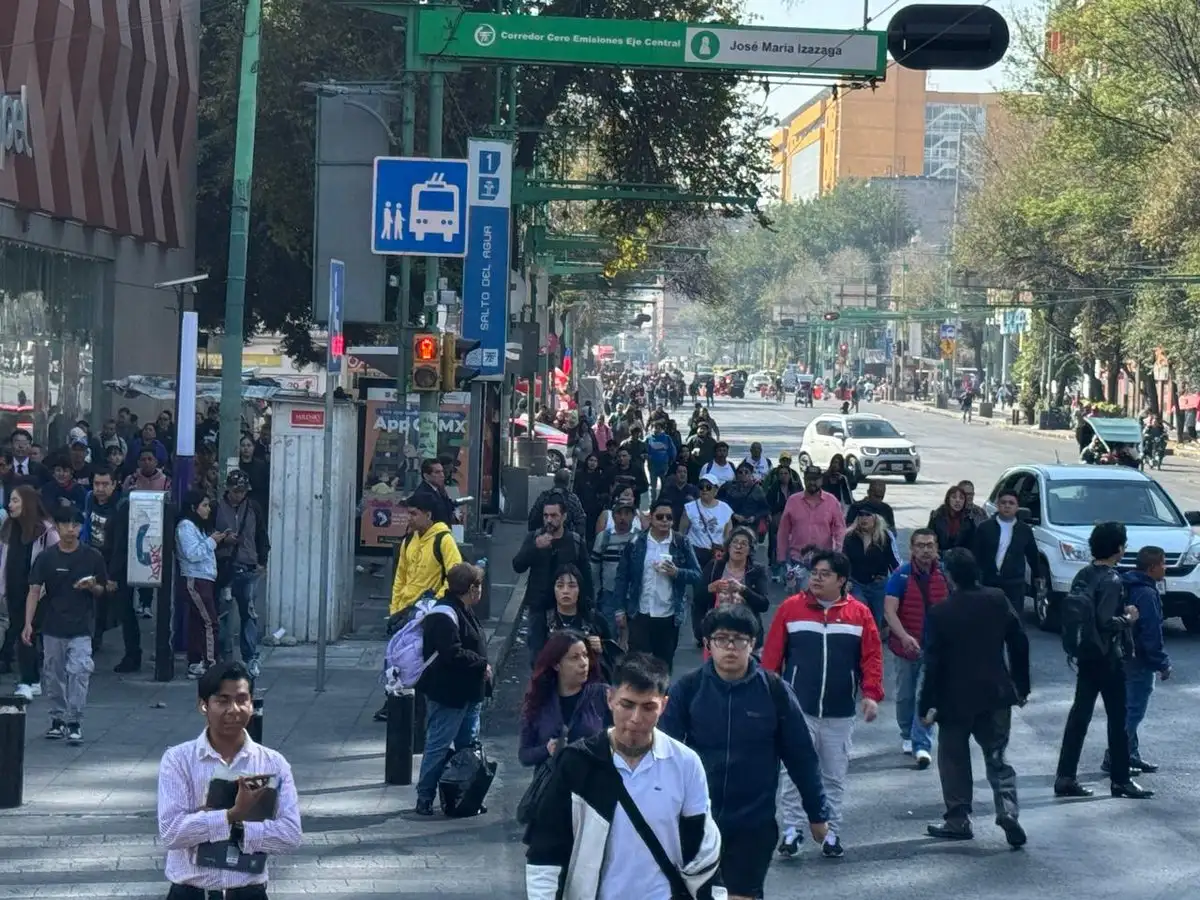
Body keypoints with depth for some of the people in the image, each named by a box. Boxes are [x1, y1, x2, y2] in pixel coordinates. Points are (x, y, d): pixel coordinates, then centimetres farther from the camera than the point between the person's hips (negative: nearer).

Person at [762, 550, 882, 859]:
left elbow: (872, 657, -1)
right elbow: (772, 655, -1)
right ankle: (791, 830, 5)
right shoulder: (791, 608, -2)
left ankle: (832, 834, 18)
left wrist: (871, 694, -11)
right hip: (798, 709, -1)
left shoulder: (859, 614, 0)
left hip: (840, 714, 1)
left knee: (835, 777, 9)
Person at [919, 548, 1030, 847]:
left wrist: (927, 705, -5)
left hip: (956, 698, -3)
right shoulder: (997, 600, -3)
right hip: (996, 695, 3)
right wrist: (1021, 686, 12)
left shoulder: (940, 613, -14)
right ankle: (1008, 811, -9)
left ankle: (958, 820, 15)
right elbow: (1019, 643, 1)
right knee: (997, 758, 10)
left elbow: (934, 662, -13)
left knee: (954, 758, 12)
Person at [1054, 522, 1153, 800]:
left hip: (1085, 655, 8)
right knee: (1118, 719, 3)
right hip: (1108, 658, -8)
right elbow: (1107, 623, -25)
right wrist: (1128, 617, -9)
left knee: (1079, 715, 10)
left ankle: (1065, 778, 10)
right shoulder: (1111, 581, -18)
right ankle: (1121, 780, 10)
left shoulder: (1084, 575, 6)